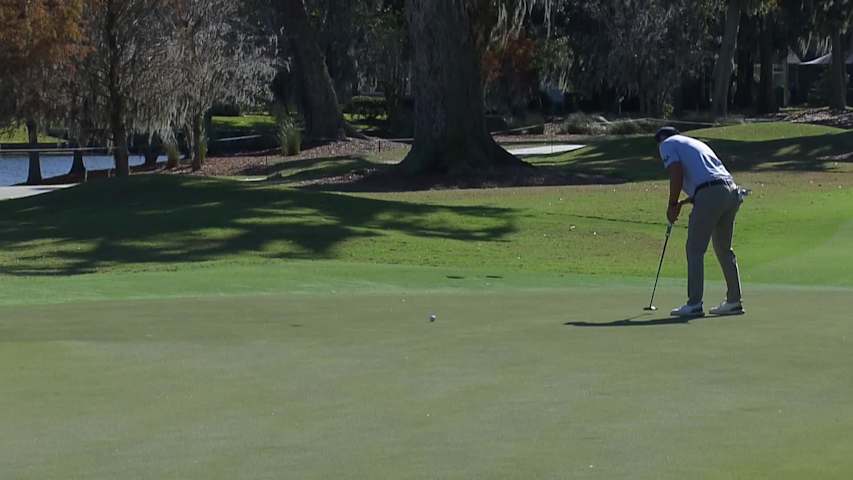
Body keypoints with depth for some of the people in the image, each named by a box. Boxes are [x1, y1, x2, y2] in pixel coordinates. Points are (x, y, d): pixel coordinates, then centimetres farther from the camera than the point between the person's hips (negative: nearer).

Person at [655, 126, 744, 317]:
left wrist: (673, 205, 0)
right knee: (724, 249, 17)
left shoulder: (667, 144, 10)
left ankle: (694, 304, -3)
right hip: (731, 190, 8)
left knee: (695, 249, -1)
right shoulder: (695, 143, 33)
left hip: (709, 194, -8)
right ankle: (734, 301, 19)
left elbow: (676, 173, -8)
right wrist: (686, 201, 28)